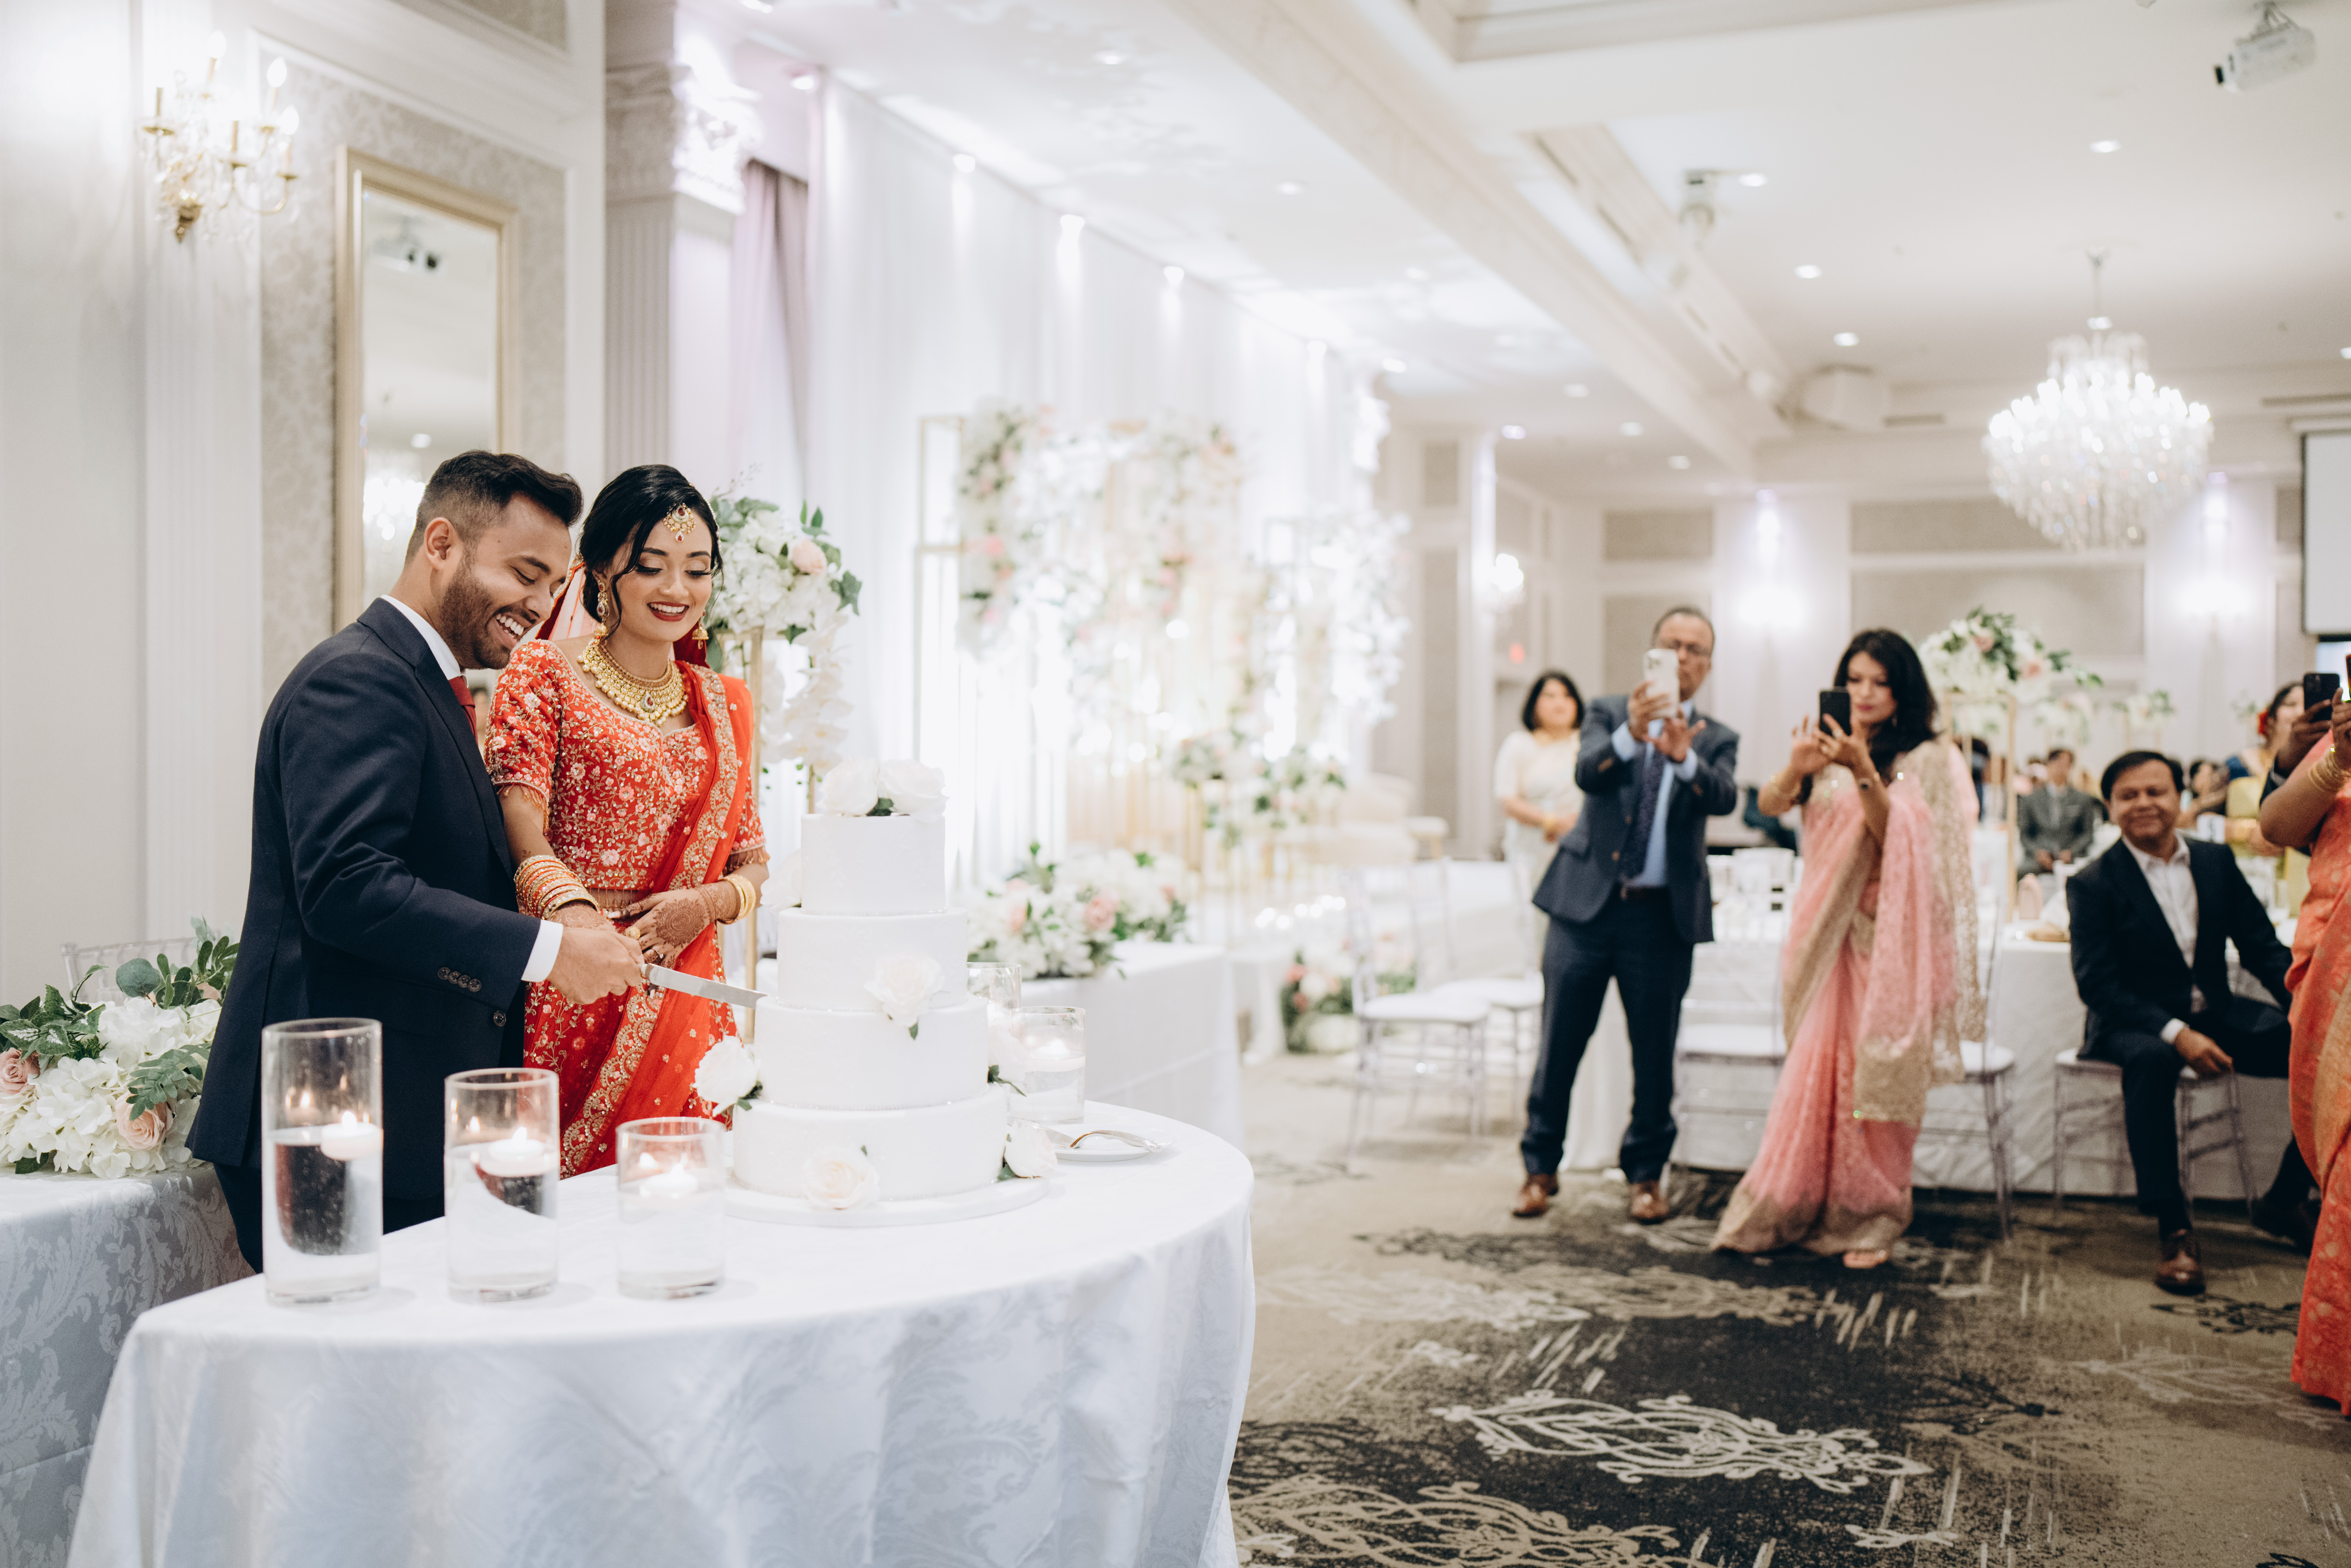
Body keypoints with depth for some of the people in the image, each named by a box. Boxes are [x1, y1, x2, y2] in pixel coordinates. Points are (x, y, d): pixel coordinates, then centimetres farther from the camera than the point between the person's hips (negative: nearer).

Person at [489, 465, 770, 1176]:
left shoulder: (724, 703, 16)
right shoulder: (545, 672, 2)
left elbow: (753, 862, 16)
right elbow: (523, 829, -11)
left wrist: (708, 904, -6)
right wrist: (575, 914, -31)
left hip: (687, 997, 4)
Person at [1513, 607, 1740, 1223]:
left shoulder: (1716, 740, 7)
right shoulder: (1608, 713, 6)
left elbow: (1724, 798, -15)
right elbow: (1588, 774, -15)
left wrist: (1684, 757, -36)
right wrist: (1631, 734, -35)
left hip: (1663, 916, 1)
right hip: (1587, 902, -1)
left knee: (1655, 1055, 6)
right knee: (1559, 1046, 3)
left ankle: (1646, 1175, 22)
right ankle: (1541, 1167, 17)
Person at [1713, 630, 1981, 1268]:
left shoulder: (1928, 759, 0)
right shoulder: (1828, 748, 9)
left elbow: (1897, 839, -14)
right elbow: (1771, 803, -7)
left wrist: (1864, 773, -27)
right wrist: (1797, 768, -27)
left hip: (1889, 934, -2)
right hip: (1828, 927, 3)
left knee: (1876, 1072, -2)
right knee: (1816, 1067, 1)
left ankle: (1869, 1219, 9)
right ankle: (1794, 1208, 11)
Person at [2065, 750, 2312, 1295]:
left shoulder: (2216, 862, 8)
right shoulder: (2094, 883, -7)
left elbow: (2262, 948, 8)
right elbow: (2096, 984, -13)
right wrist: (2175, 1034, -26)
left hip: (2215, 1015, 5)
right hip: (2135, 1024, -5)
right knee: (2151, 1060, -40)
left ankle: (2282, 1204, 0)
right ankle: (2173, 1228, -32)